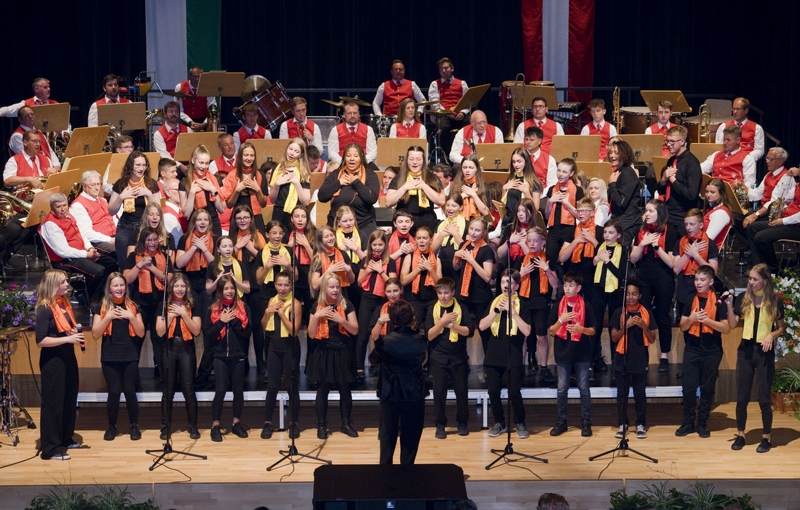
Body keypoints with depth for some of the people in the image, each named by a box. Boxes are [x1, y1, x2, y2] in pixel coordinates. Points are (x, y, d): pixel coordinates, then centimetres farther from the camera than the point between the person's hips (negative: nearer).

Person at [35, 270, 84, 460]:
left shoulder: (65, 304, 10)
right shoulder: (45, 309, -16)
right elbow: (41, 340, -21)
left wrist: (75, 334, 3)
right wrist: (67, 338, -24)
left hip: (68, 357, 9)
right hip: (52, 360, -9)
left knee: (70, 400, 15)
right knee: (53, 402, -4)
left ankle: (65, 438, 30)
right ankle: (50, 448, 1)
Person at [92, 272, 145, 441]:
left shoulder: (133, 307, 6)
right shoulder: (102, 308, 3)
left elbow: (141, 333, 2)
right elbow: (95, 334, -4)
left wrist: (131, 317, -13)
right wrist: (108, 317, -15)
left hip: (130, 356, 1)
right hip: (110, 357, 0)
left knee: (129, 390, -1)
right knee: (114, 392, -2)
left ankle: (134, 425, 12)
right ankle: (111, 426, 14)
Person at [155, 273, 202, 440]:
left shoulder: (193, 305, 2)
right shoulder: (164, 305, 5)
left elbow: (196, 331, -7)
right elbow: (159, 332, -2)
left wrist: (183, 314, -15)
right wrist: (171, 315, -12)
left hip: (187, 349, -1)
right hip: (169, 349, 1)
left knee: (188, 389, -2)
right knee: (168, 389, 5)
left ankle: (193, 426, 6)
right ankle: (165, 426, 12)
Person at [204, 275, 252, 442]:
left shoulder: (243, 308, 2)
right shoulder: (212, 309, 2)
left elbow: (248, 332, -5)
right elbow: (207, 333, -4)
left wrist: (234, 320, -15)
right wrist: (222, 321, -13)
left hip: (238, 355, 1)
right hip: (220, 355, -1)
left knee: (238, 389, 7)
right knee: (220, 390, -6)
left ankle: (236, 423, 20)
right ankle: (215, 426, 2)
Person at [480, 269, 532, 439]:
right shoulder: (494, 302, 9)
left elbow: (527, 331, -13)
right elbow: (482, 326, -1)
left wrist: (512, 311, -19)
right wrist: (497, 310, -13)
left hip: (514, 355, -4)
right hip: (494, 354, 4)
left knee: (514, 392, -6)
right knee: (493, 391, 4)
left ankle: (520, 423, 12)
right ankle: (499, 422, 20)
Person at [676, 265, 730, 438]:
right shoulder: (690, 300, 5)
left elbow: (726, 328, -9)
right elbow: (682, 327, 4)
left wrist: (707, 320, -20)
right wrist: (691, 318, -16)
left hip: (712, 352, -2)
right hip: (692, 350, 2)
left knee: (707, 389, 5)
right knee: (688, 388, 2)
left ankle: (702, 423, 15)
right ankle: (688, 423, 11)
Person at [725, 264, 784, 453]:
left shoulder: (775, 301, -5)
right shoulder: (743, 298, 0)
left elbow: (781, 328, 4)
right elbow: (732, 324, -3)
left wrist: (772, 335, -16)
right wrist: (729, 305, -15)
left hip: (765, 352, -2)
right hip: (745, 350, 3)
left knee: (764, 398, 2)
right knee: (742, 397, 7)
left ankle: (766, 437, 15)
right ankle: (740, 435, 19)